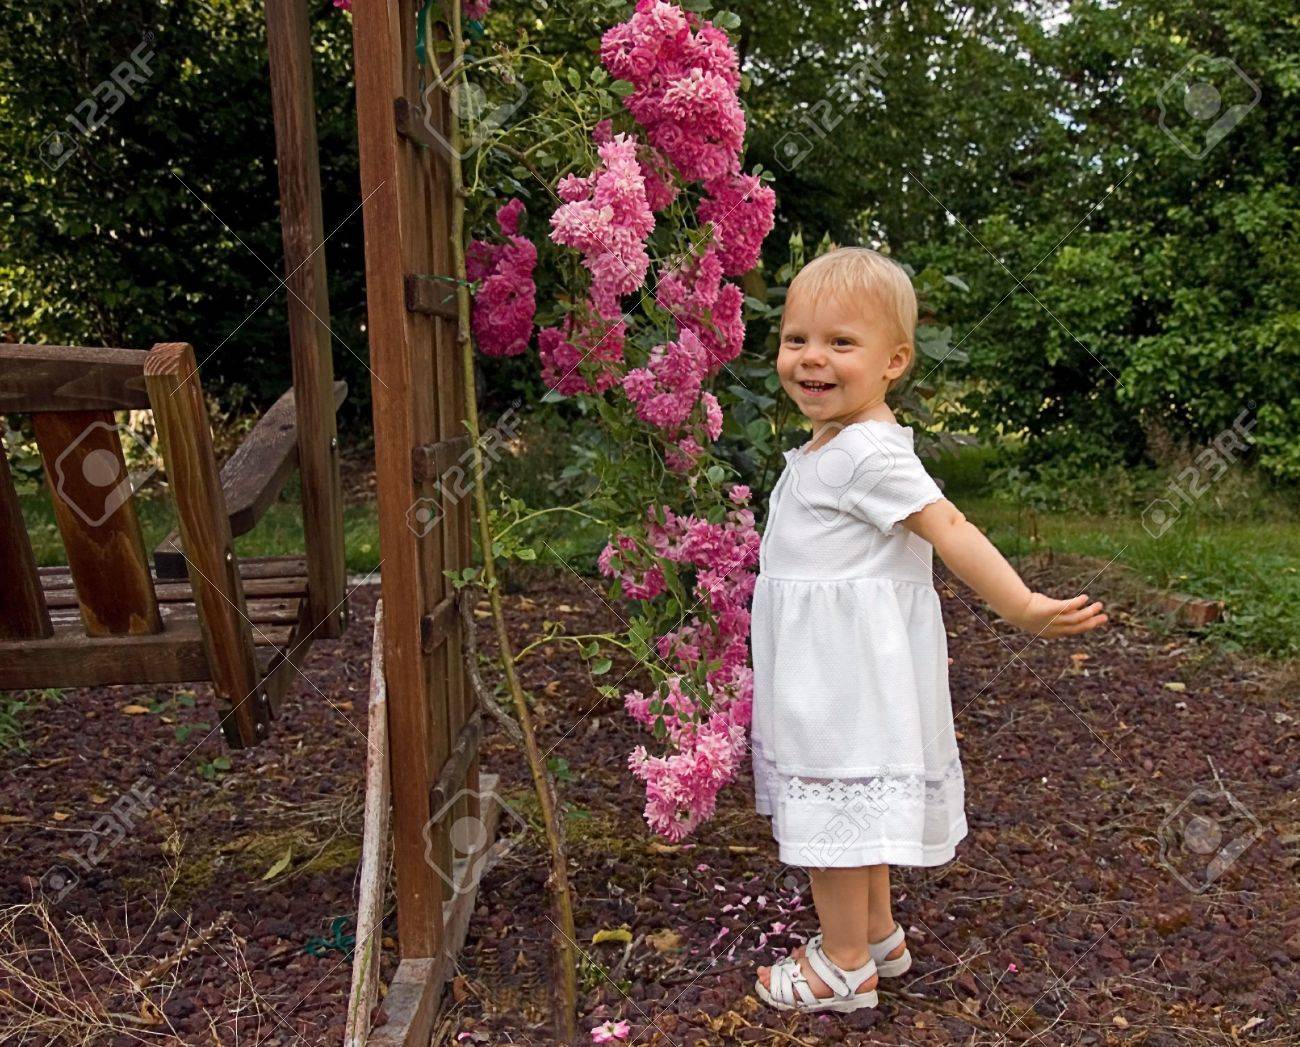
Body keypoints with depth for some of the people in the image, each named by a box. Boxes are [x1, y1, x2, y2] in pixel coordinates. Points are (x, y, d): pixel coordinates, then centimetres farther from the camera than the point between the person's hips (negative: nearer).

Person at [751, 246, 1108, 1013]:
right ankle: (879, 935, 37)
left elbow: (950, 530, -26)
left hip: (847, 666, -10)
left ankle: (845, 966, 19)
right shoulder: (835, 444, 8)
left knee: (830, 800, 2)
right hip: (826, 662, 10)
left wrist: (1021, 607, -32)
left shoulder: (869, 452, -20)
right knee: (858, 800, 20)